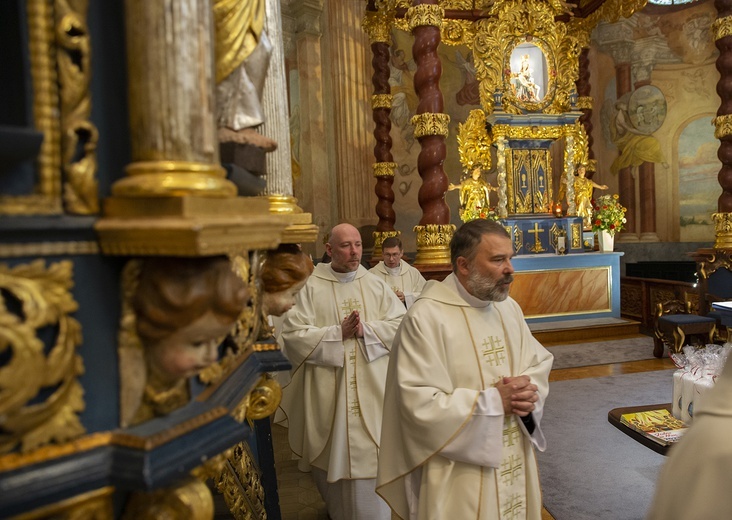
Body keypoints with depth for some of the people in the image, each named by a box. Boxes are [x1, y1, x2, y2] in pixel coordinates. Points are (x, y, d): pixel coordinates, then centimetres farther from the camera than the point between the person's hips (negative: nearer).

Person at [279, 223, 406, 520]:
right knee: (334, 455, 11)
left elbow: (401, 326, -1)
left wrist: (365, 330, -15)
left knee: (372, 457, 7)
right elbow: (293, 335, -11)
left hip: (373, 390, 2)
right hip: (328, 392, -1)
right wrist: (338, 333, -18)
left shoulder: (377, 286, 4)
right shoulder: (310, 288, -4)